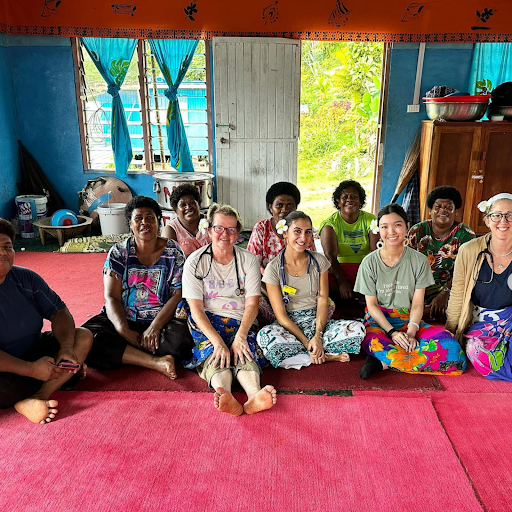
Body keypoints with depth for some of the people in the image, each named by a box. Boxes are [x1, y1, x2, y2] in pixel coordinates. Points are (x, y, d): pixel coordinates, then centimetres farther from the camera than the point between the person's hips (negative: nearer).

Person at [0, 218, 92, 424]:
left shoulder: (26, 278, 0)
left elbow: (58, 311, 4)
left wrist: (66, 347, -14)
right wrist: (31, 369, -25)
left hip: (34, 355, 7)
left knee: (83, 336, -8)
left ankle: (35, 397, -23)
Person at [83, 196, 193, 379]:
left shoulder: (174, 252, 0)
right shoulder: (118, 252, 2)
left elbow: (178, 295, -6)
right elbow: (111, 297, -5)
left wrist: (155, 326, -21)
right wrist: (125, 331, -22)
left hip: (162, 320, -1)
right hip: (123, 320, 2)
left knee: (180, 337, -34)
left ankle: (123, 354, -14)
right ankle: (157, 362, -27)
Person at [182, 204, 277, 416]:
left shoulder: (249, 260, 5)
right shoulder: (195, 261, -1)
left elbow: (252, 304, -2)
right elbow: (196, 309, -9)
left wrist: (240, 336, -22)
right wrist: (217, 341, -25)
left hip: (239, 322, 1)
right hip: (206, 322, -1)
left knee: (243, 351, -31)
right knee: (214, 352, -33)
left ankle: (254, 396, -58)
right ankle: (225, 396, -59)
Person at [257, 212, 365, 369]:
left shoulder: (319, 261, 1)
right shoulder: (273, 268, -8)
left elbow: (323, 300, -3)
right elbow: (281, 314, -10)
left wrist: (318, 335, -18)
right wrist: (306, 342, -19)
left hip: (316, 321, 3)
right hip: (288, 325, -2)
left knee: (357, 329, -22)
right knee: (265, 336, -36)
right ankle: (327, 355, -20)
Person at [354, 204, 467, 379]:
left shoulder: (419, 261, 1)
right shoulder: (370, 262, -3)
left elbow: (417, 303, -2)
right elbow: (371, 304, -3)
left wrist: (411, 332, -19)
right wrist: (392, 332, -18)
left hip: (409, 320, 3)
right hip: (378, 320, -3)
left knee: (450, 346, -27)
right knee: (374, 343, -41)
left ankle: (385, 362, -23)